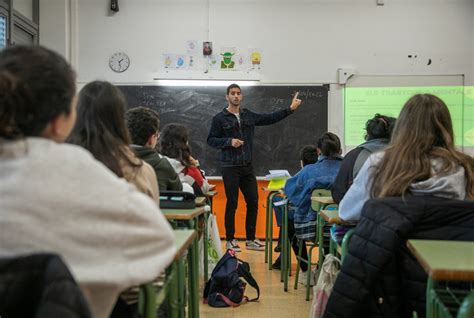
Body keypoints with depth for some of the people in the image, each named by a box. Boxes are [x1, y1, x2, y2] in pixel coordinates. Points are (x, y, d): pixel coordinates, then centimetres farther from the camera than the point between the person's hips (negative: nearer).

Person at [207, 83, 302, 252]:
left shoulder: (249, 116, 10)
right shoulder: (219, 118, -3)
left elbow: (270, 118, 13)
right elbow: (211, 140, -3)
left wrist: (290, 109, 9)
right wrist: (229, 142, -17)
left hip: (248, 167, 5)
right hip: (230, 167, -5)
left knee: (253, 202, 6)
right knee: (232, 204, 1)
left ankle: (251, 239, 18)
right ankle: (230, 240, 15)